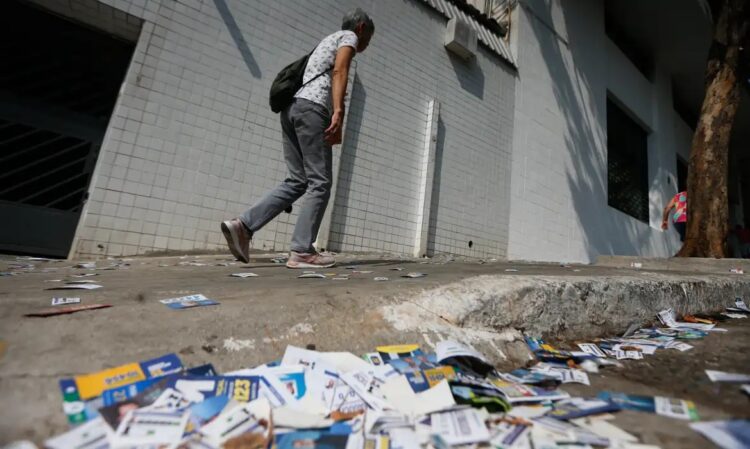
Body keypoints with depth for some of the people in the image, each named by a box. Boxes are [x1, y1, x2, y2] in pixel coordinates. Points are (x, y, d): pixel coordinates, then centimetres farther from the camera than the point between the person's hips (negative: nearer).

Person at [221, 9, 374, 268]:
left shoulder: (328, 41, 38)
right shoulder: (348, 36, 12)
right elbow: (339, 70, -9)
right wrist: (338, 112, -21)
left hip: (292, 107, 8)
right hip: (311, 107, -8)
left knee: (297, 181, 5)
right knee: (319, 183, -9)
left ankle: (243, 225, -5)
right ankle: (301, 252, -11)